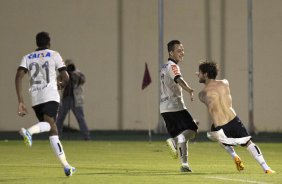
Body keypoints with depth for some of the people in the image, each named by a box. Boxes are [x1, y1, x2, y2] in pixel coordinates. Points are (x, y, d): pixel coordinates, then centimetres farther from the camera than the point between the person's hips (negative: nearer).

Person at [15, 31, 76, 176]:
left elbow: (19, 77, 1)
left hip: (35, 98, 4)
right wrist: (61, 85, 29)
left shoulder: (27, 58, 17)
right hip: (50, 95, -4)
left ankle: (65, 166, 10)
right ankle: (29, 131, -52)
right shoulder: (54, 55, 10)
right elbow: (65, 78, 5)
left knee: (53, 130, 10)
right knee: (49, 124, -19)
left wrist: (21, 102, -1)